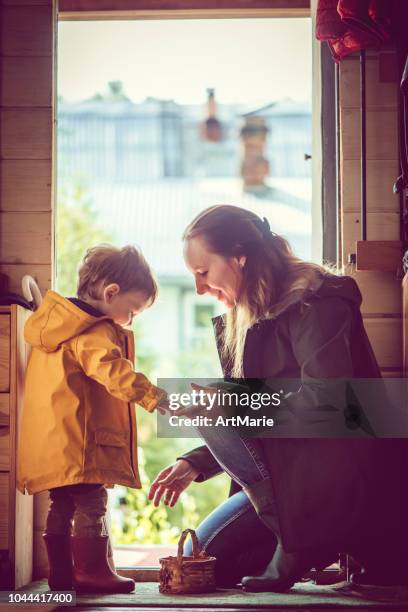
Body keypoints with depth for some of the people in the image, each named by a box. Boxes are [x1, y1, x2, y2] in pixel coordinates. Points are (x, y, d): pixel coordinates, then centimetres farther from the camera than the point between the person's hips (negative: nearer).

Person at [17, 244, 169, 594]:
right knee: (91, 505, -5)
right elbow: (111, 370, -28)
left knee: (62, 507, 13)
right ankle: (91, 571, -4)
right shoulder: (94, 333, -14)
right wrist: (153, 396, -34)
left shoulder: (59, 325, 18)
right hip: (80, 445, -10)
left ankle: (61, 572, 18)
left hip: (50, 444, 10)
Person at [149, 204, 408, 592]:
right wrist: (194, 465, 5)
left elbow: (325, 400, -27)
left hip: (345, 471, -10)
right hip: (292, 468, 10)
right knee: (200, 561, 7)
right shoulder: (245, 320, 14)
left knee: (214, 417, -22)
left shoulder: (313, 302, -15)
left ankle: (298, 544, -14)